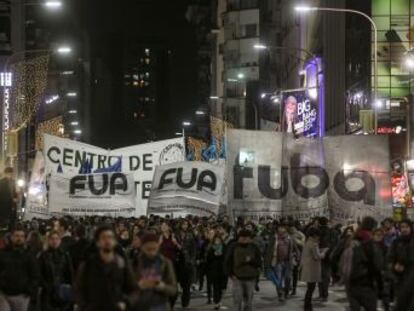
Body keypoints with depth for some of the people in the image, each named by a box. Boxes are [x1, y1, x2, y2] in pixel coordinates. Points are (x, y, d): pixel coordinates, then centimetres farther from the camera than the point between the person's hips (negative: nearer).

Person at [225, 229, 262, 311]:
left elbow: (259, 262, 3)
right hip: (237, 278, -2)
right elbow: (227, 262, 4)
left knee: (248, 301, 8)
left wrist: (251, 261, -17)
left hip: (250, 279, 2)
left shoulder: (254, 247, 3)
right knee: (237, 300, -8)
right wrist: (230, 274, -5)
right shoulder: (233, 247, 0)